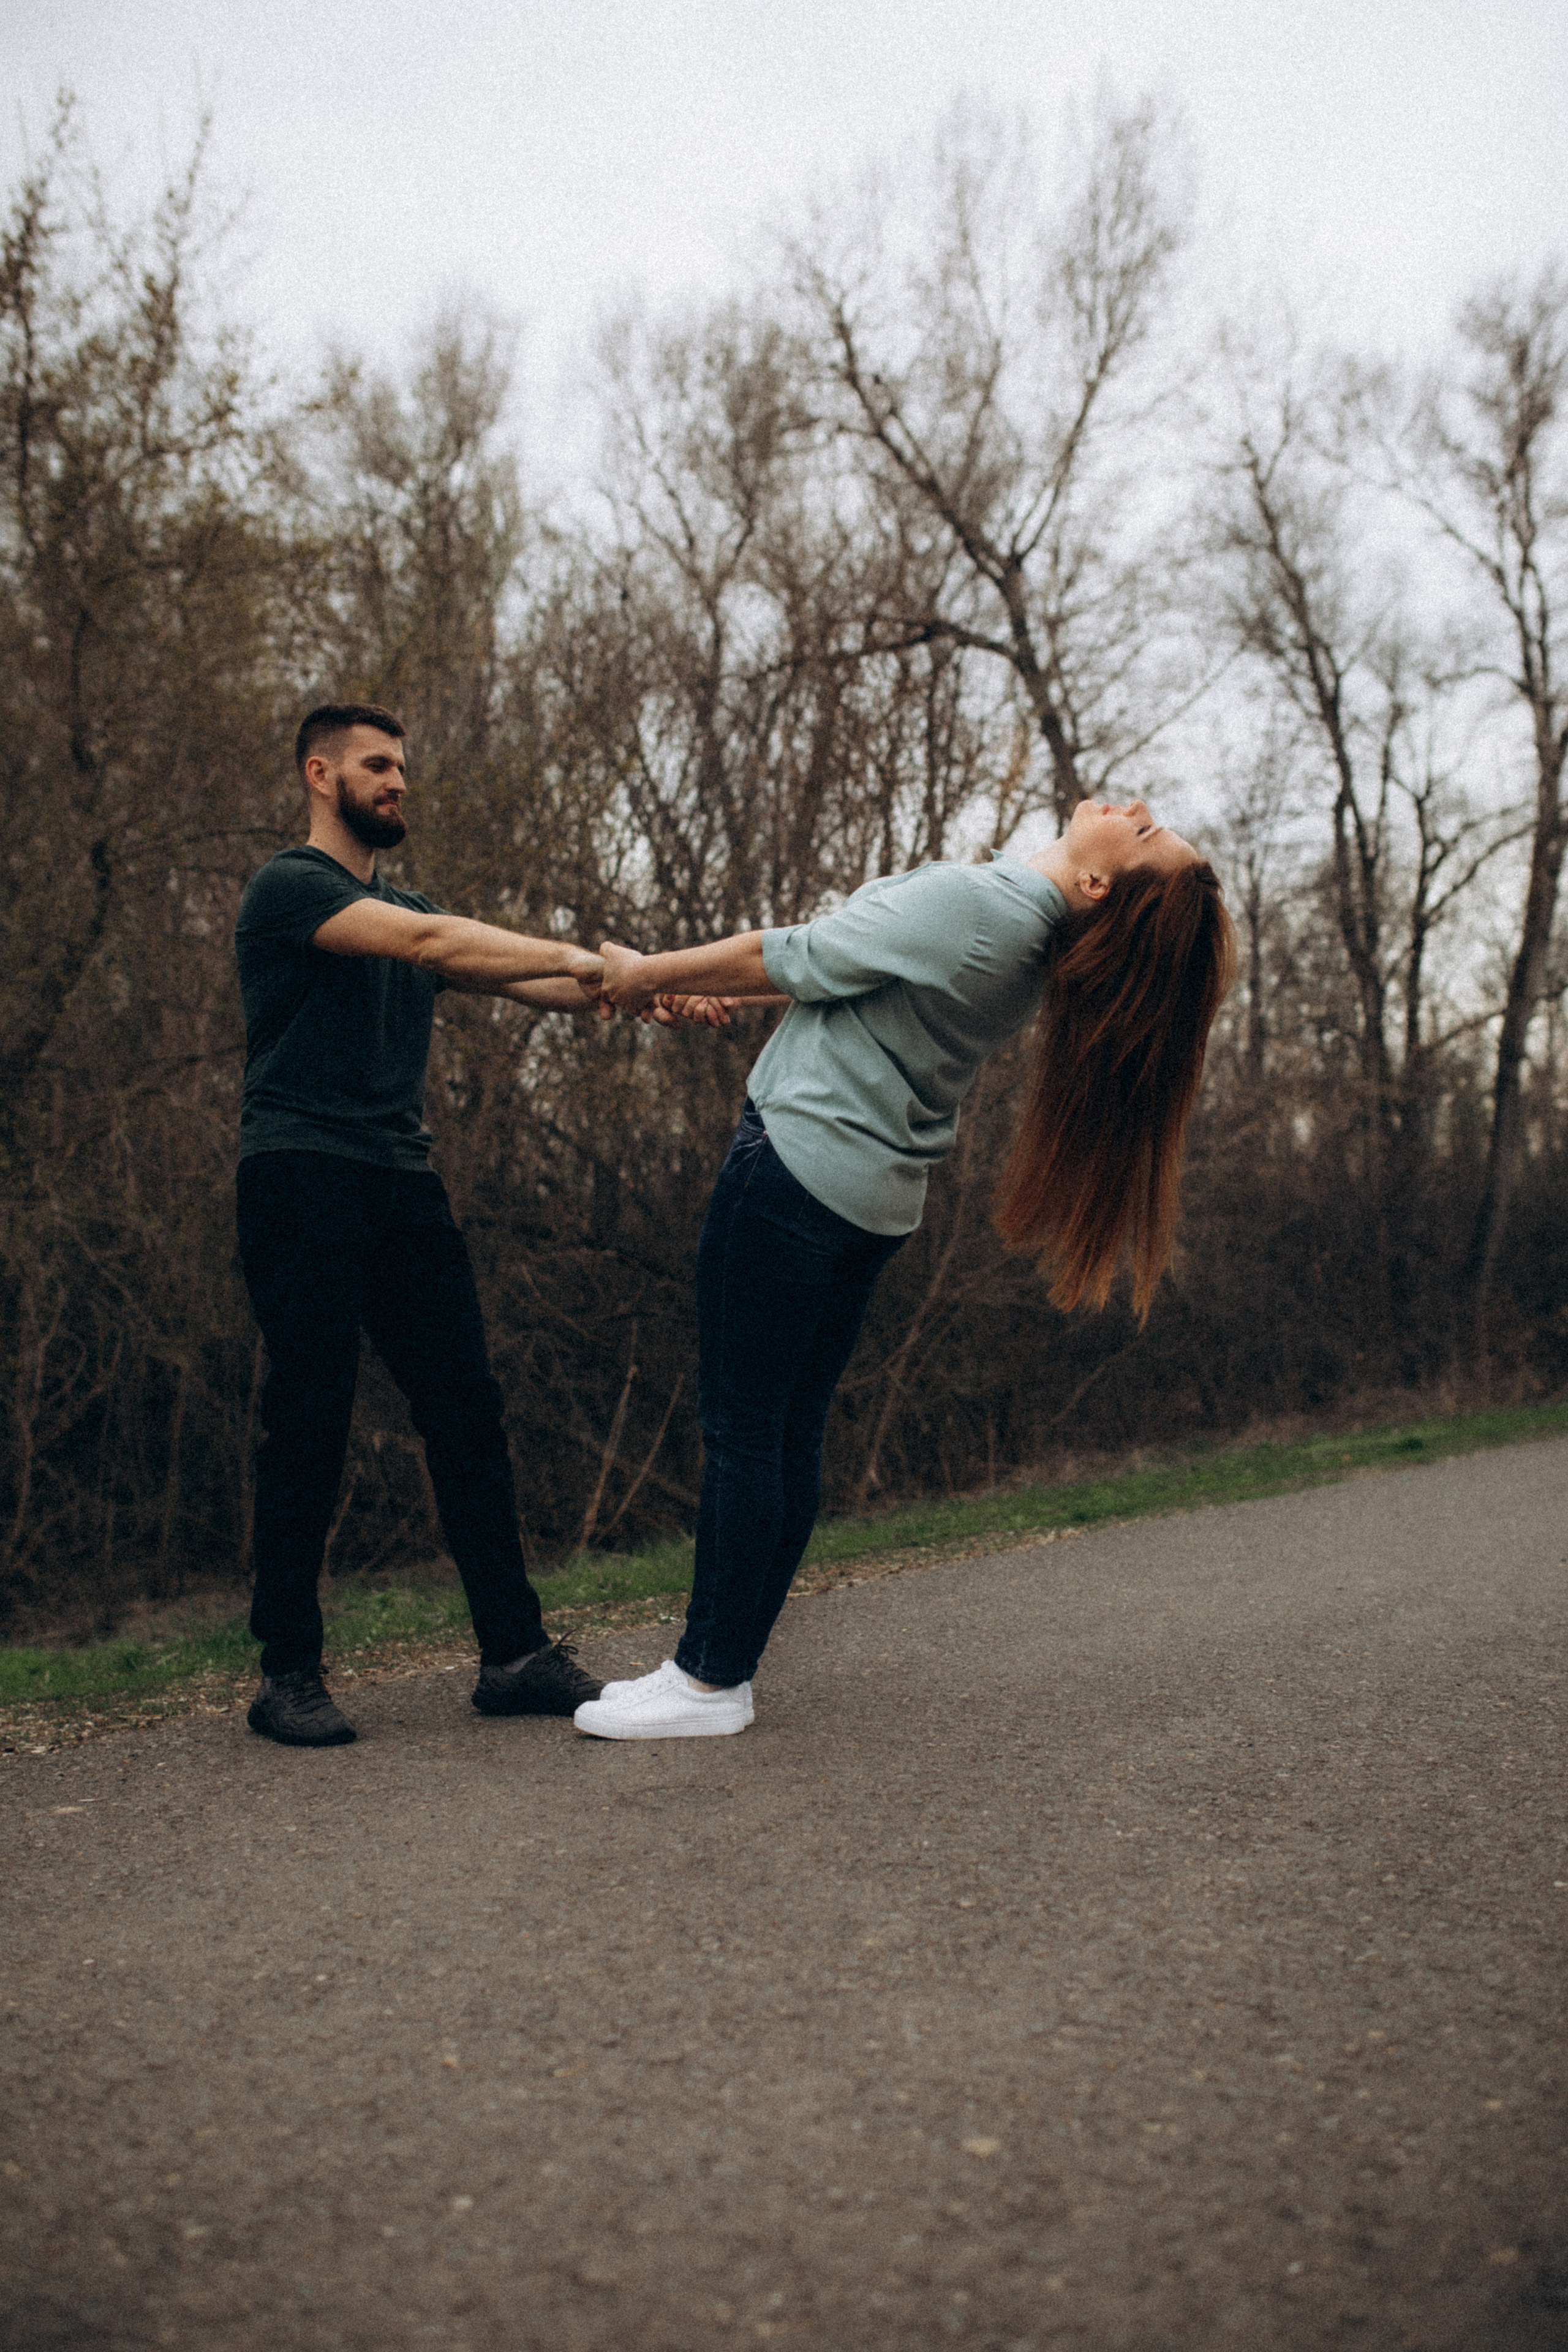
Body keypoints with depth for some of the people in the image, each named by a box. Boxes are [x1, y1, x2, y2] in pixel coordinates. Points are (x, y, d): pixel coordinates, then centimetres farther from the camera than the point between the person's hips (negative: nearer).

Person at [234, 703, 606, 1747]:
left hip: (404, 1182, 7)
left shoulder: (406, 906, 24)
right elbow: (431, 943, -17)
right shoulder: (288, 887, -1)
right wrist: (586, 957, -19)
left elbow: (513, 977, 9)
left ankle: (514, 1651, 3)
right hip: (305, 1179, -7)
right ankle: (289, 1671, 3)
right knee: (310, 1420, -7)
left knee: (467, 1410, 0)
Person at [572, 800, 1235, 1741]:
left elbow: (789, 957, -12)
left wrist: (648, 974, 3)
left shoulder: (966, 902, -21)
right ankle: (726, 1662, 18)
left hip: (798, 1163, -9)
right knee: (791, 1430, 11)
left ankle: (710, 1680, 4)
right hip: (876, 1196, 9)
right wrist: (722, 998, 17)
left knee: (740, 1425, -2)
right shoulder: (1038, 943, 5)